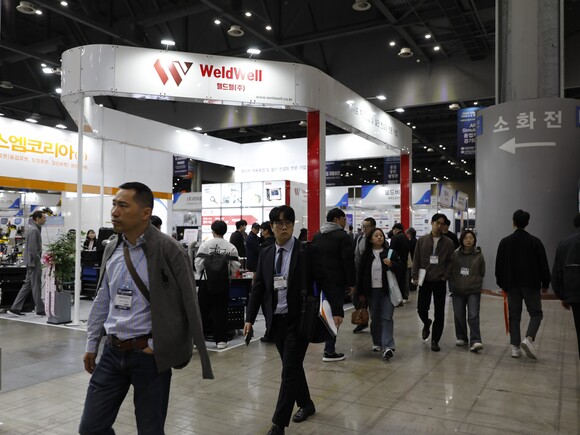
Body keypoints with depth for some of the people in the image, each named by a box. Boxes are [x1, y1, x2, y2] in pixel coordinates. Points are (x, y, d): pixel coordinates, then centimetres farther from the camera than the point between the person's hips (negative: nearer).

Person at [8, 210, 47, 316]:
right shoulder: (34, 230, -17)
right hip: (33, 262, -10)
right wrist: (38, 262, -16)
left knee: (27, 285, 13)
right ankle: (40, 310, 7)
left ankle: (15, 308, 16)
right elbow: (33, 249, -22)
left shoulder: (33, 228, 15)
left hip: (30, 262, 10)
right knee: (36, 286, -1)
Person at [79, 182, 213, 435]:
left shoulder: (167, 250, -15)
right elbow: (102, 301, 15)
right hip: (112, 352, 6)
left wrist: (158, 346, -10)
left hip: (149, 356, -5)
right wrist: (91, 344, 18)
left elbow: (188, 304, -12)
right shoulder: (111, 249, 6)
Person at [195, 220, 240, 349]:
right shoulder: (231, 247, -3)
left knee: (203, 310, 9)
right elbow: (235, 266, -4)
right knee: (221, 311, 7)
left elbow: (198, 262, -6)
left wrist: (200, 275, 11)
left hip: (206, 282, 0)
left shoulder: (205, 245, -5)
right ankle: (221, 340, 10)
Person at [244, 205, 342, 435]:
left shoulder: (308, 250, -7)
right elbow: (257, 287, 7)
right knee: (292, 366, 17)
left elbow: (324, 282, -9)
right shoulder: (265, 253, 6)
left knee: (290, 370, -4)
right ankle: (306, 404, 39)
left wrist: (336, 310, -17)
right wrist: (250, 318, 2)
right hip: (276, 319, 5)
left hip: (298, 319, -5)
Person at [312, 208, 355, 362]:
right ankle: (329, 351, -1)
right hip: (336, 281, -7)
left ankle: (328, 347, 25)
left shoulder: (316, 236, 12)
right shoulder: (343, 236, -10)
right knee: (335, 314, -2)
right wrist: (351, 283, -8)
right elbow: (348, 262, -14)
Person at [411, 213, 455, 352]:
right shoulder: (422, 240, 3)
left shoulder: (448, 242, 1)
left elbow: (450, 262, 1)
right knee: (421, 309, 3)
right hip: (424, 281, 1)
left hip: (440, 282, 0)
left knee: (439, 313, 3)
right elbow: (416, 260, 3)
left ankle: (435, 340, 16)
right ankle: (426, 324, 37)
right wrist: (415, 276, -6)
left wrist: (445, 277, -9)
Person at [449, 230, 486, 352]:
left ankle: (475, 342, -10)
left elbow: (482, 273, 8)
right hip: (458, 291, 2)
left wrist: (476, 284, 4)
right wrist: (452, 287, 4)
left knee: (473, 316, -10)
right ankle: (461, 338, 26)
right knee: (459, 316, 9)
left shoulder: (478, 255, -2)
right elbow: (450, 271, 5)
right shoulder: (455, 254, -2)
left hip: (474, 291, -2)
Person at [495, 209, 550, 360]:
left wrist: (501, 283, 13)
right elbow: (543, 265, -3)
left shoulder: (505, 242, 0)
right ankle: (528, 339, -12)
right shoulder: (535, 241, -5)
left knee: (514, 316, 8)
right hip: (531, 284, -2)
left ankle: (515, 347, 6)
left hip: (512, 285, 2)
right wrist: (545, 284, 7)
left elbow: (499, 265, 3)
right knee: (536, 313, 9)